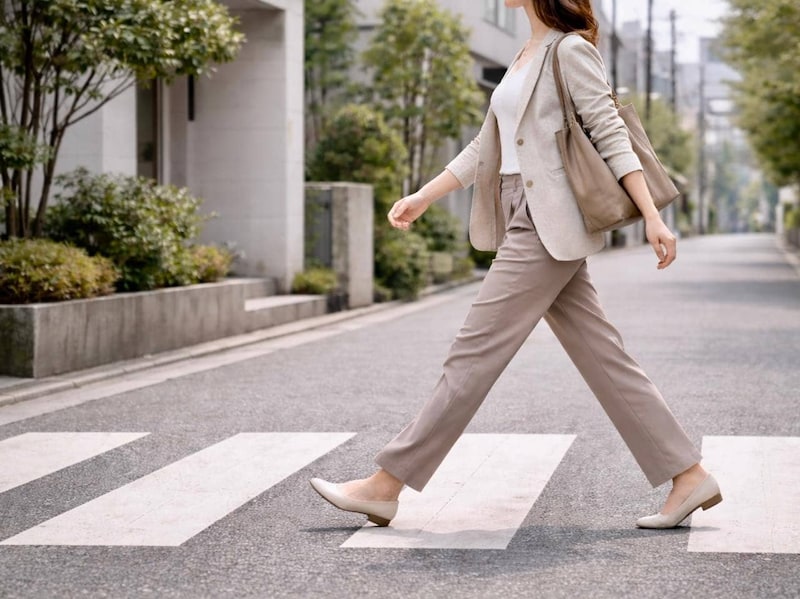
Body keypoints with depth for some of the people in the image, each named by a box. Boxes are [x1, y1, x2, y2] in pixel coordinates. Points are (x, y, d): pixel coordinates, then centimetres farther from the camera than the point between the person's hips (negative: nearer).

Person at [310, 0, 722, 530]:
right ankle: (689, 476, 9)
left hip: (549, 230, -9)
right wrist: (421, 199, 21)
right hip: (528, 226, 9)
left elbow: (612, 136, -12)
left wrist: (652, 217, -16)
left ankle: (386, 486, -2)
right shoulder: (528, 56, 19)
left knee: (476, 352, -6)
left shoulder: (571, 51, -7)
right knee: (601, 358, 7)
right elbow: (487, 148, 23)